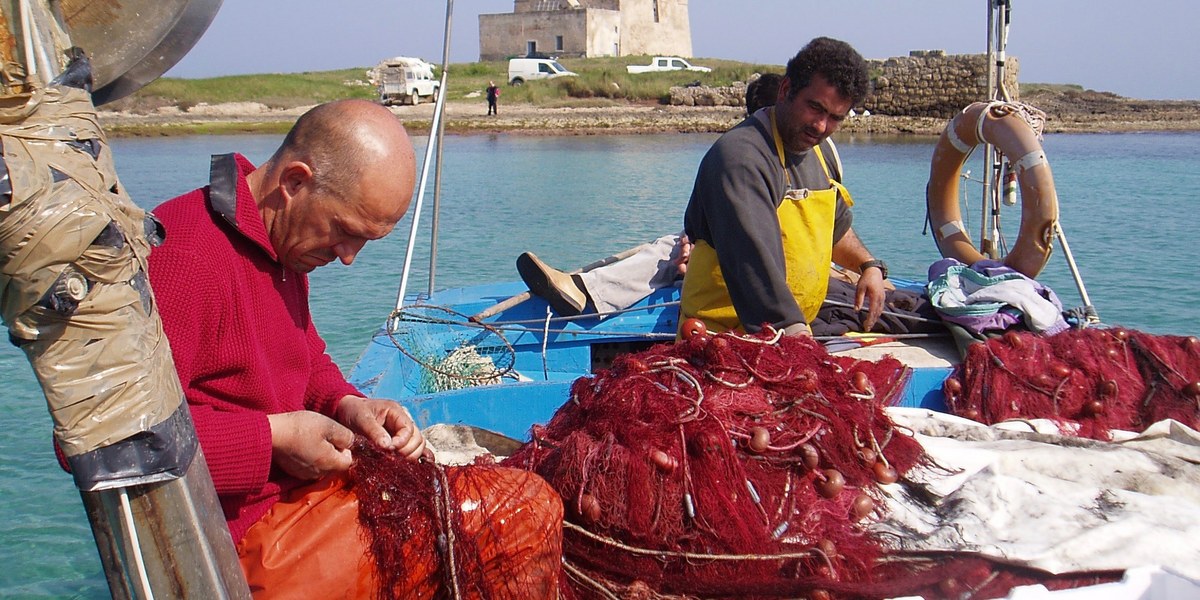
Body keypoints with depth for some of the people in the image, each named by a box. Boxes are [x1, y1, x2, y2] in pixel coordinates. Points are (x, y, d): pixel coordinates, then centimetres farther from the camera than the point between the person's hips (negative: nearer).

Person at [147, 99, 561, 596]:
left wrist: (346, 405, 2)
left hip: (295, 486, 10)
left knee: (532, 500, 6)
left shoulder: (283, 243, 11)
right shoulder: (185, 258, -23)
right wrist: (271, 437, -24)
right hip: (248, 535, -10)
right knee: (527, 515, -16)